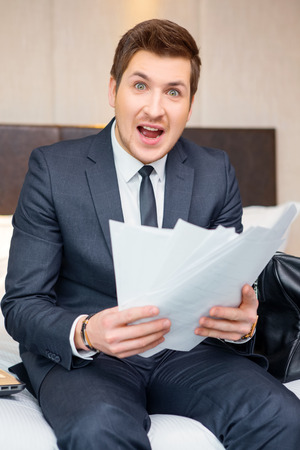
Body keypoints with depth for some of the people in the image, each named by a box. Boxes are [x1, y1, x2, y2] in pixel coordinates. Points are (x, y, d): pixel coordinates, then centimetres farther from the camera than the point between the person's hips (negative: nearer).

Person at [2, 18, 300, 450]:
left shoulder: (217, 173, 5)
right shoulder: (53, 168, -4)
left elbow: (235, 287, 6)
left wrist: (242, 319, -20)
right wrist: (85, 334, -29)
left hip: (188, 349, 3)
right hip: (82, 356, -2)